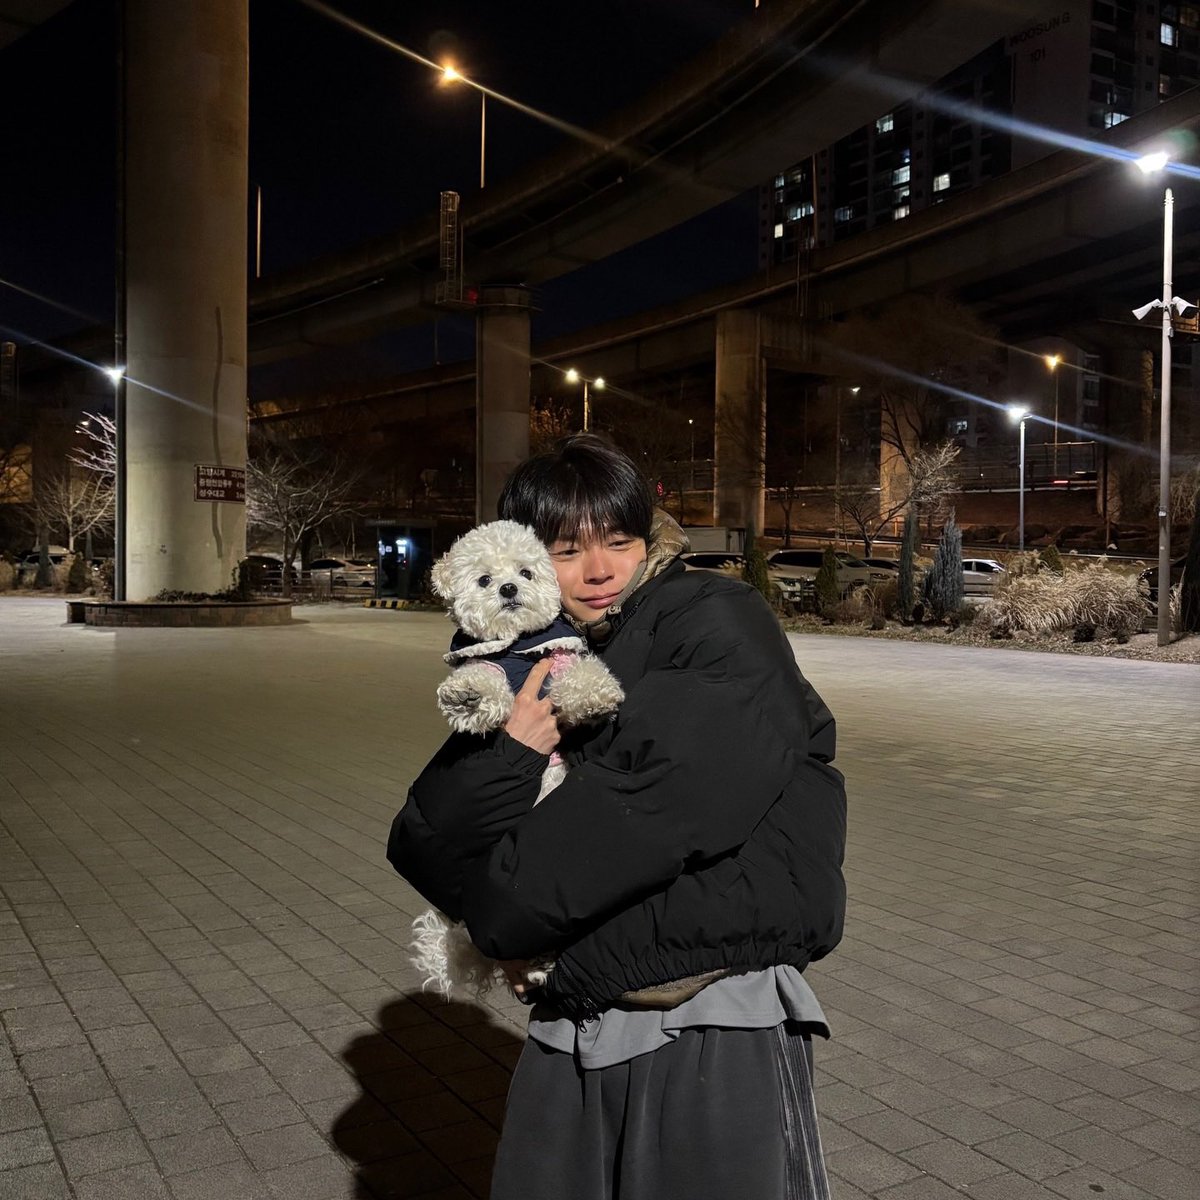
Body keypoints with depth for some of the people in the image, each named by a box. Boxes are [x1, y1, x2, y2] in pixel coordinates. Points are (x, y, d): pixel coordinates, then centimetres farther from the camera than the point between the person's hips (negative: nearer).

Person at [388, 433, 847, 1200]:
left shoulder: (719, 626, -7)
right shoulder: (530, 671, 8)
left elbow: (672, 793, -22)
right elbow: (421, 848, 2)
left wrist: (507, 914, -11)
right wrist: (511, 756, -18)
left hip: (718, 1030, -5)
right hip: (572, 1038, 5)